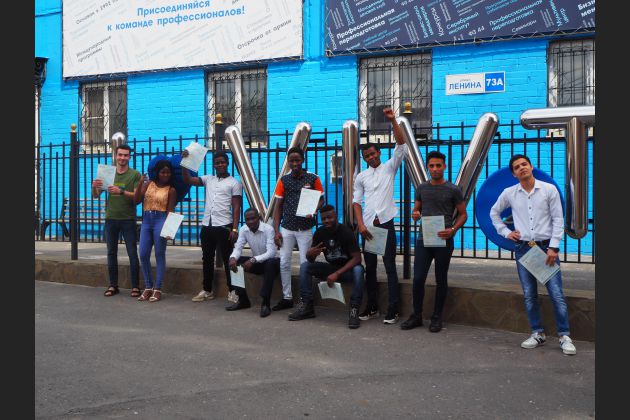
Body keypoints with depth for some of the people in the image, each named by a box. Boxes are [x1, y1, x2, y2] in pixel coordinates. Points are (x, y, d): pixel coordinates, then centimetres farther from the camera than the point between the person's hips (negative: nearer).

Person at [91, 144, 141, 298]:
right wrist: (94, 187, -15)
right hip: (111, 219, 4)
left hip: (128, 220, -3)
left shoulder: (135, 174, -1)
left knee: (132, 253, -3)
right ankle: (113, 285, 15)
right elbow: (96, 196, 7)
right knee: (111, 253, 8)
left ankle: (135, 286, 1)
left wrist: (121, 192, -26)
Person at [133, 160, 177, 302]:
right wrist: (140, 184, -7)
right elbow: (136, 201, 4)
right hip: (146, 220, 4)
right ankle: (148, 287, 14)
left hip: (161, 220, -4)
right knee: (143, 255, 2)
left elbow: (170, 211, -4)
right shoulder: (148, 184, 9)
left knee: (160, 255, -1)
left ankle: (157, 289, 4)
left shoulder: (171, 190, 0)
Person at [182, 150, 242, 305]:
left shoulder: (234, 183, 0)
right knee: (207, 259, 12)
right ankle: (207, 290, 21)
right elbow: (187, 180, 8)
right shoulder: (208, 179, 12)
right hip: (206, 225, 5)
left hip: (224, 226, -5)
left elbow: (236, 208, -4)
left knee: (227, 260, 0)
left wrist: (235, 229, -11)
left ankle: (232, 291, 6)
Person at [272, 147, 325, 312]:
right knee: (284, 263, 3)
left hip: (305, 229, -2)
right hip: (287, 228, 2)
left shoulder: (313, 179, -3)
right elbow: (278, 206, 6)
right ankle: (287, 298, 14)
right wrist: (276, 231, 0)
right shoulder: (283, 180, 4)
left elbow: (321, 199, 5)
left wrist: (313, 211, -17)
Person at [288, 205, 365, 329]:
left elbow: (357, 258, -23)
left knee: (358, 270, -38)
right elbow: (311, 261, -1)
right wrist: (310, 254, -27)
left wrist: (337, 273, -31)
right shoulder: (320, 233, -4)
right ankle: (306, 306, -13)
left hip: (347, 269, -5)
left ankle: (354, 311, -34)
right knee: (304, 266, -13)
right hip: (331, 267, 5)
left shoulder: (346, 232, -19)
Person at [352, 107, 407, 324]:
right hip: (368, 226, 3)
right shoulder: (361, 177, 12)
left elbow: (401, 146, -7)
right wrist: (361, 225, -6)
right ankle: (372, 307, 17)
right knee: (370, 268, 8)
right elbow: (356, 202, 7)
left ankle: (393, 310, -2)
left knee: (390, 267, -3)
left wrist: (393, 121, -17)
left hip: (386, 224, -3)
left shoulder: (389, 168, 6)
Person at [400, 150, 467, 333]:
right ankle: (416, 316, 12)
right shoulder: (421, 188, 10)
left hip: (443, 241, -2)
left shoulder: (453, 190, -1)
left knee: (441, 280, 7)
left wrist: (453, 229, -15)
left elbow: (463, 214, 3)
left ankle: (437, 318, 18)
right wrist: (415, 215, -7)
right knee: (418, 278, -2)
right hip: (423, 240, 3)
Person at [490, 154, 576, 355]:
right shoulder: (509, 193, 4)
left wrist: (553, 248, -10)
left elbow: (558, 220, -3)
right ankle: (538, 333, 18)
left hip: (546, 247, -3)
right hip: (522, 248, 3)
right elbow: (494, 213, 21)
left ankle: (564, 336, 1)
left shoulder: (549, 189, -2)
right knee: (529, 295, 7)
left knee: (556, 294, -6)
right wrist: (506, 232, 9)